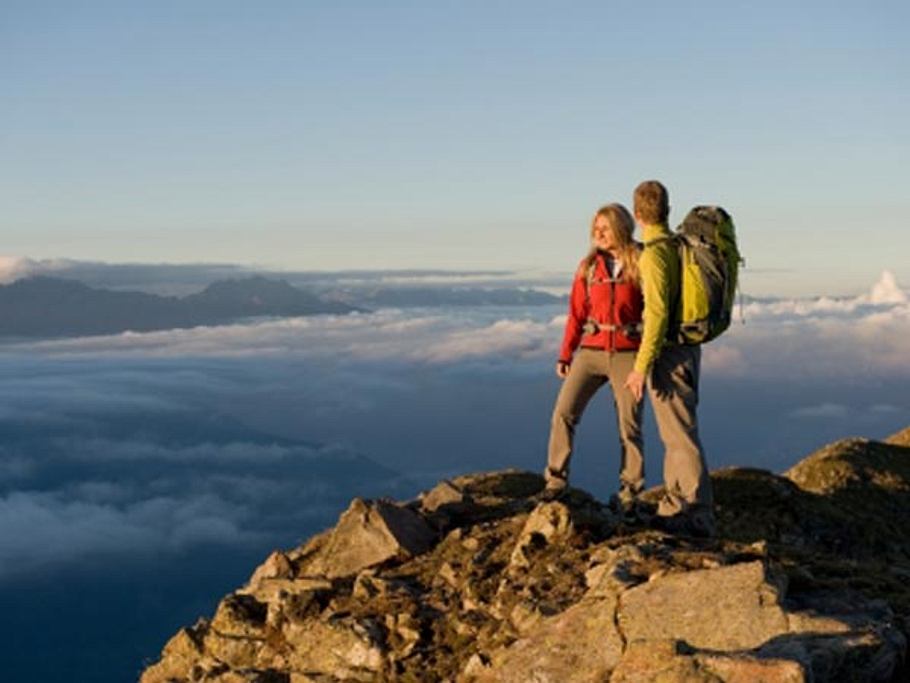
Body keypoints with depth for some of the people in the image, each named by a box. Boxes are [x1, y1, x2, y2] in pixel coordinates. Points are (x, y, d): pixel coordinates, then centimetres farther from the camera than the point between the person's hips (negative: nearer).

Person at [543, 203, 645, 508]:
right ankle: (556, 479, 3)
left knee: (629, 423, 2)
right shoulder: (589, 267, 7)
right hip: (591, 351, 2)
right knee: (564, 413, -8)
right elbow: (576, 314, 10)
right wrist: (565, 355, 7)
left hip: (627, 354, -2)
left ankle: (630, 489, 16)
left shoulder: (640, 265, -1)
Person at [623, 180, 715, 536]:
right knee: (675, 432, 16)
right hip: (688, 347, 9)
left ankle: (697, 517, -2)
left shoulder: (654, 253, -17)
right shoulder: (682, 247, 10)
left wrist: (641, 367, -21)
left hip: (669, 352, -9)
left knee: (681, 434, -5)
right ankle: (674, 507, 24)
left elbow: (658, 313, -22)